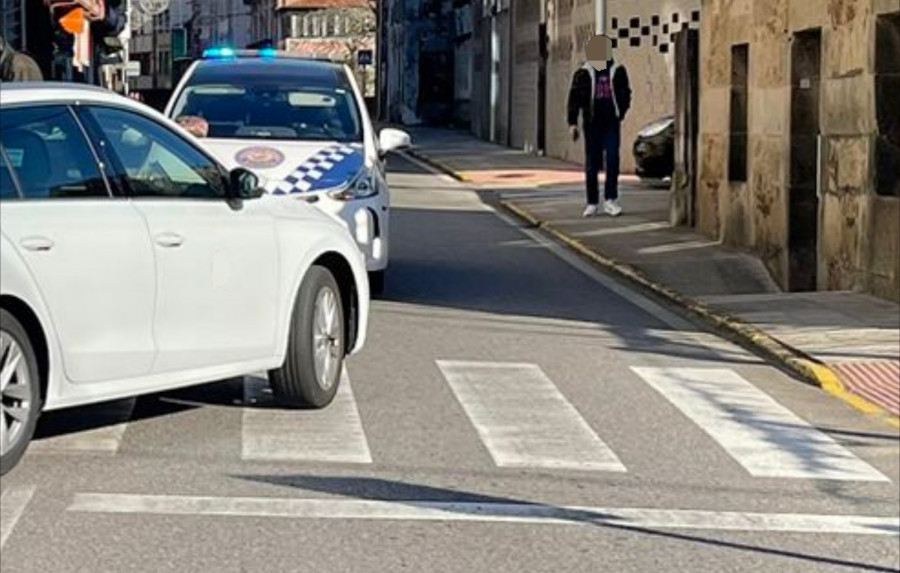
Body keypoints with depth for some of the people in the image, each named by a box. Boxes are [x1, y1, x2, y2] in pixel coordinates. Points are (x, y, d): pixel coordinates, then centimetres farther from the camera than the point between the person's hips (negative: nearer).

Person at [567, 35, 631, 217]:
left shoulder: (618, 71, 4)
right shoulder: (583, 73, 1)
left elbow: (625, 94, 13)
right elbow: (574, 99, 1)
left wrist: (621, 113, 3)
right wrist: (573, 123, -5)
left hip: (612, 123, 1)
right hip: (592, 124, -1)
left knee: (613, 161, -6)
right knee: (592, 164, 3)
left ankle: (610, 199, 0)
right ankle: (592, 203, 9)